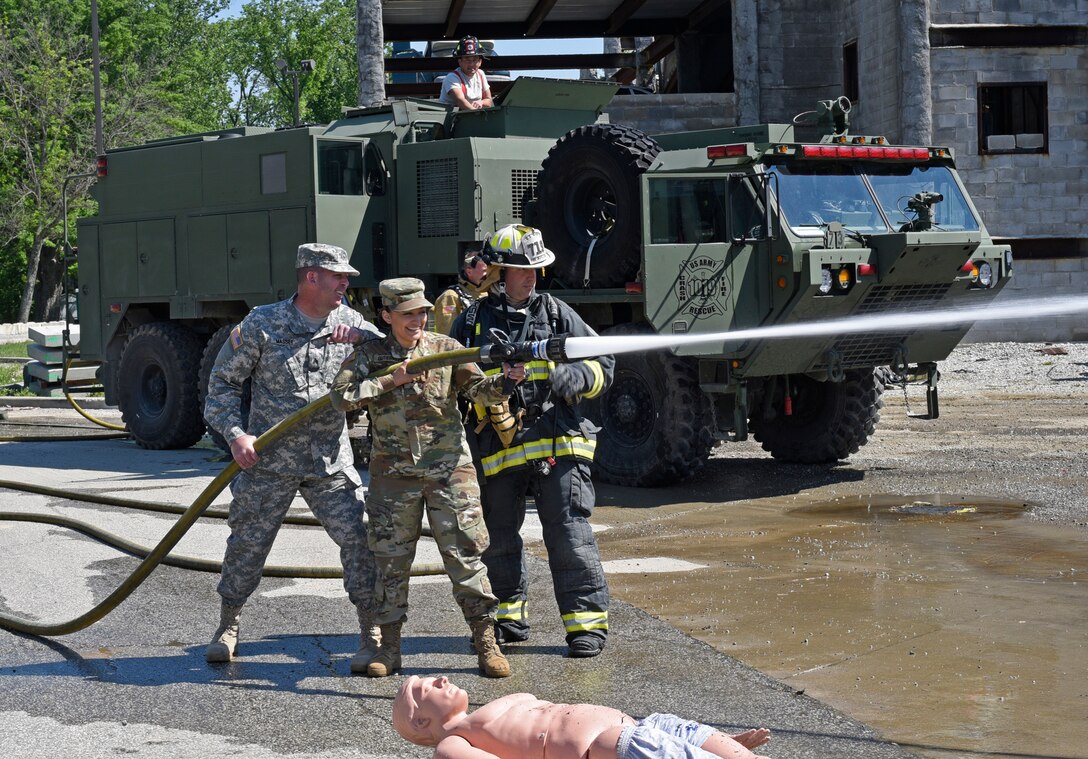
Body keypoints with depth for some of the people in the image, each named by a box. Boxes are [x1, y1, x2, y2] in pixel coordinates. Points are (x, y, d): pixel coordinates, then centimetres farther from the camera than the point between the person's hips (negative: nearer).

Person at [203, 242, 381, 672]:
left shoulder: (350, 323, 4)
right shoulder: (262, 325, -5)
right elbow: (223, 382, 1)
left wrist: (362, 339, -19)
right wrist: (235, 434, -10)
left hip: (330, 463, 2)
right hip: (268, 461, -2)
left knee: (359, 540, -7)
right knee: (247, 543, 8)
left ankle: (372, 636, 3)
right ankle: (227, 628, 29)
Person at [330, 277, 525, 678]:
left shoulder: (445, 348, 3)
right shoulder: (370, 354, 3)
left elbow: (479, 389, -4)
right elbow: (342, 395, -9)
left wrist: (506, 380, -24)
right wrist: (393, 380, -15)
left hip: (449, 469, 0)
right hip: (393, 474, 1)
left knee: (465, 555, -2)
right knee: (390, 560, 5)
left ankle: (486, 644, 4)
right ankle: (389, 648, 16)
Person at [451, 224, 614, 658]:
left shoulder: (555, 314, 8)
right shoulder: (472, 322, 8)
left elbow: (602, 366, 8)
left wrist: (568, 379, -12)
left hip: (556, 443, -2)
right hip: (498, 450, 2)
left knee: (569, 534, -8)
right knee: (499, 537, 13)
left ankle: (587, 621, -3)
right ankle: (510, 617, 30)